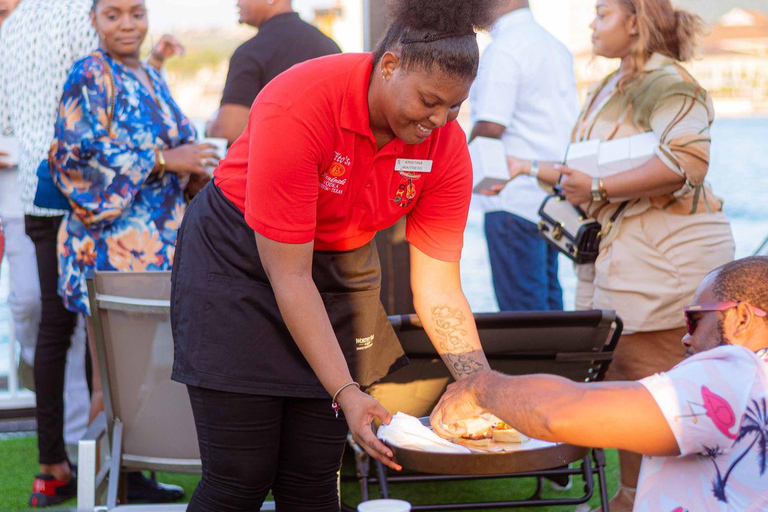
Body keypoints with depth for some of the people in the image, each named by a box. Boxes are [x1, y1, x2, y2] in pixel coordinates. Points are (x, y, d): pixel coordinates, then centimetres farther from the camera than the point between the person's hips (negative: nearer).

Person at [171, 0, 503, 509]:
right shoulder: (297, 110, -30)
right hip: (241, 263, -4)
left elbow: (439, 289, -9)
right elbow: (289, 276, -27)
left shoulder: (447, 147, -14)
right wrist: (345, 392, -31)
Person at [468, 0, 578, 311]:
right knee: (548, 296, 15)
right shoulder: (555, 45, 15)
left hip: (515, 198, -9)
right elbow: (573, 123, 18)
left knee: (521, 310, -6)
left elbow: (491, 126, -20)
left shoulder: (503, 50, -14)